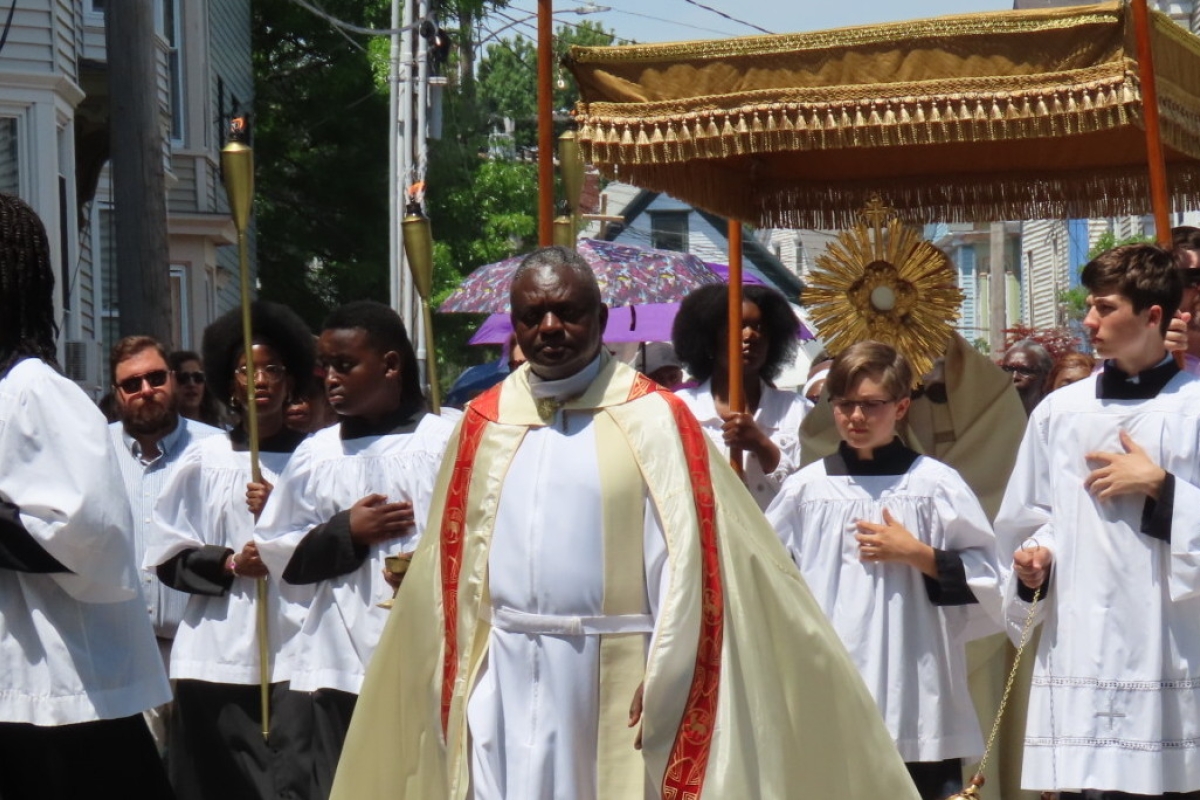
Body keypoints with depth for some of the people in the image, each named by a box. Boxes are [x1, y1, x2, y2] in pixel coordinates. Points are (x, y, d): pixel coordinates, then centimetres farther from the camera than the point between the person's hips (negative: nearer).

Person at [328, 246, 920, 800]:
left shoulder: (652, 420, -2)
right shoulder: (486, 422, 10)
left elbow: (684, 558, -7)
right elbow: (454, 563, 11)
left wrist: (661, 681, -14)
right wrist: (453, 679, 6)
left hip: (613, 676, -3)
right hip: (503, 679, 3)